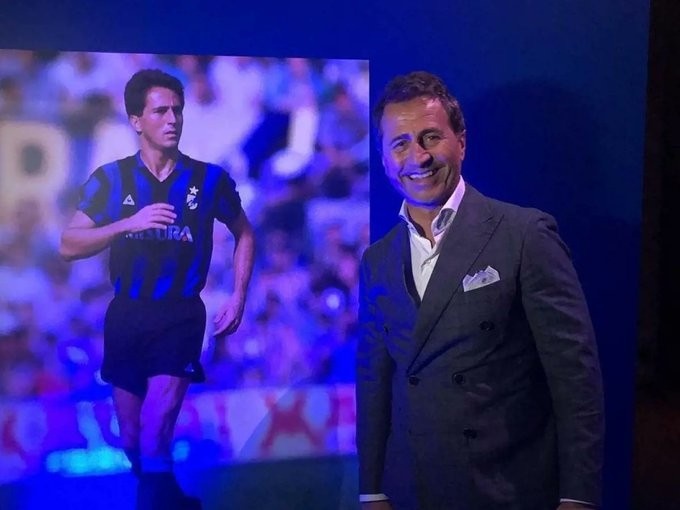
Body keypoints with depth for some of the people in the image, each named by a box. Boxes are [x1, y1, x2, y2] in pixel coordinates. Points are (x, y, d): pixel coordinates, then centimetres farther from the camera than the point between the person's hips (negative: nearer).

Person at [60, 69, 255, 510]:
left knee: (155, 431, -16)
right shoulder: (111, 179, -2)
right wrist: (128, 223, -22)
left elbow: (245, 234, 11)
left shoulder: (209, 178, -4)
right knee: (132, 439, 14)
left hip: (181, 316, -2)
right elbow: (69, 246, -7)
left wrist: (238, 297, 2)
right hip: (126, 315, 2)